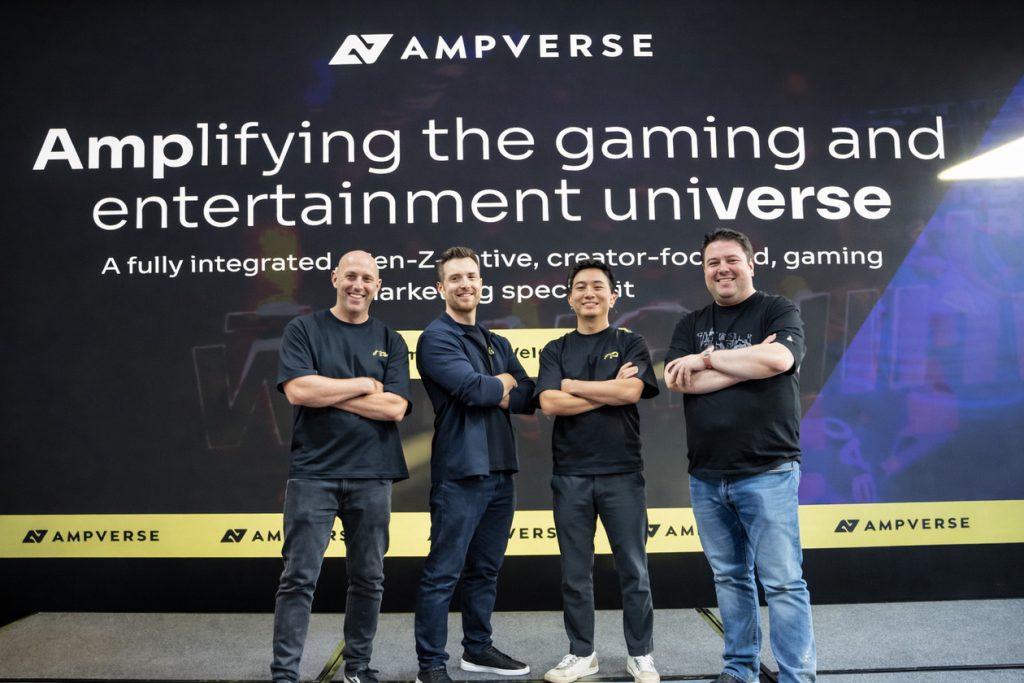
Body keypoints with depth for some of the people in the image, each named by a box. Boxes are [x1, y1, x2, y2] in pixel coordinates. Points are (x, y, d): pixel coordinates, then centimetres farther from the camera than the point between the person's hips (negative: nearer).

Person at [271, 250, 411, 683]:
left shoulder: (390, 341, 7)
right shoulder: (303, 330, 2)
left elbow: (393, 407, -6)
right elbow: (298, 391, -13)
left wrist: (326, 393, -9)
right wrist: (363, 384, -7)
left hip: (372, 477, 3)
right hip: (313, 474, -2)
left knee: (368, 579, 11)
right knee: (299, 579, 0)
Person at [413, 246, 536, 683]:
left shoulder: (497, 343, 17)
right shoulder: (436, 338, -5)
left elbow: (529, 398, 8)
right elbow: (473, 388, -18)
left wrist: (494, 392, -11)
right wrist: (505, 383, 0)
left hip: (501, 470, 7)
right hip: (460, 471, -7)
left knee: (486, 569, 16)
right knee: (443, 573, -1)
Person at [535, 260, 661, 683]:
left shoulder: (631, 344, 5)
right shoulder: (555, 351, 8)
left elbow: (631, 392, -14)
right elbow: (549, 403, -8)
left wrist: (572, 385, -7)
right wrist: (609, 389, -9)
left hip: (622, 473, -1)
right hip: (570, 475, 2)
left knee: (633, 570, 6)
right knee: (575, 572, 9)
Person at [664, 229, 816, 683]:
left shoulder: (777, 311, 1)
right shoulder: (690, 324, 12)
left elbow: (779, 359, -19)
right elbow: (677, 381, -5)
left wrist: (706, 359, -9)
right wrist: (748, 362, -10)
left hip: (766, 472, -4)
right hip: (706, 477, 4)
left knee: (782, 581, -1)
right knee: (729, 577, 14)